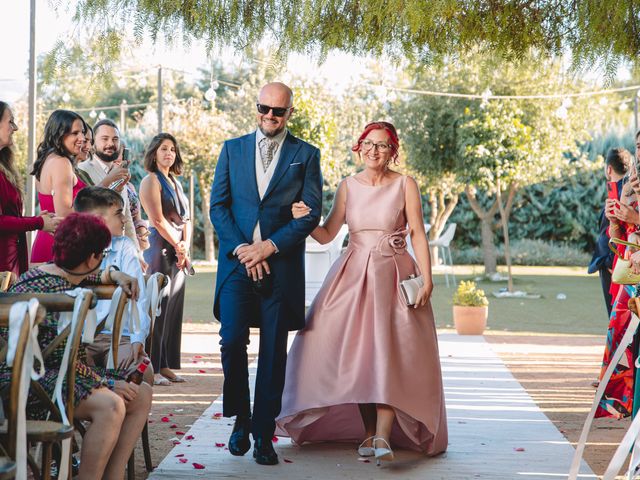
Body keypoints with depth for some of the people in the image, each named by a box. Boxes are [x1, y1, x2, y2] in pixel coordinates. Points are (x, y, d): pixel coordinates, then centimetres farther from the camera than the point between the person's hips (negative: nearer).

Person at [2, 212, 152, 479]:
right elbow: (62, 357, -24)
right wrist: (105, 383, -20)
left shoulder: (68, 277, 10)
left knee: (141, 394, 1)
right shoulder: (44, 288, -20)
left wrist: (114, 275, 20)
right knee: (110, 405, -31)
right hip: (26, 381, -11)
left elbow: (91, 277, 39)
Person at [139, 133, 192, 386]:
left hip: (178, 252, 8)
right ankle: (151, 368, -4)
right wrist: (178, 247, -7)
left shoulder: (175, 182, 20)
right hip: (160, 249, -8)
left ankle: (165, 365, 11)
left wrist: (185, 247, -1)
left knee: (174, 307, 7)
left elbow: (186, 219, 15)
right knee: (158, 307, -7)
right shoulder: (151, 180, -4)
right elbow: (158, 220, -12)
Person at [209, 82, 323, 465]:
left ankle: (264, 434, 10)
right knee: (232, 341, -8)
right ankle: (241, 420, 14)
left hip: (281, 266, -1)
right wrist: (240, 248, -8)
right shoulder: (233, 150, 11)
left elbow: (311, 214, -1)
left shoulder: (306, 155, 6)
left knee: (274, 353, 2)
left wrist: (270, 246, -11)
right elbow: (218, 205, 7)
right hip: (238, 261, 1)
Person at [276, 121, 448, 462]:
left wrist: (427, 279, -12)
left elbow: (418, 234, -3)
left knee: (389, 351, -13)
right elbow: (327, 235, 5)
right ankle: (368, 432, 6)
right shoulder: (348, 186, 7)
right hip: (353, 276, 3)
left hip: (394, 276, -3)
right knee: (355, 354, -2)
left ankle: (383, 435, -20)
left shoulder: (405, 185, 0)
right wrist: (306, 220, -15)